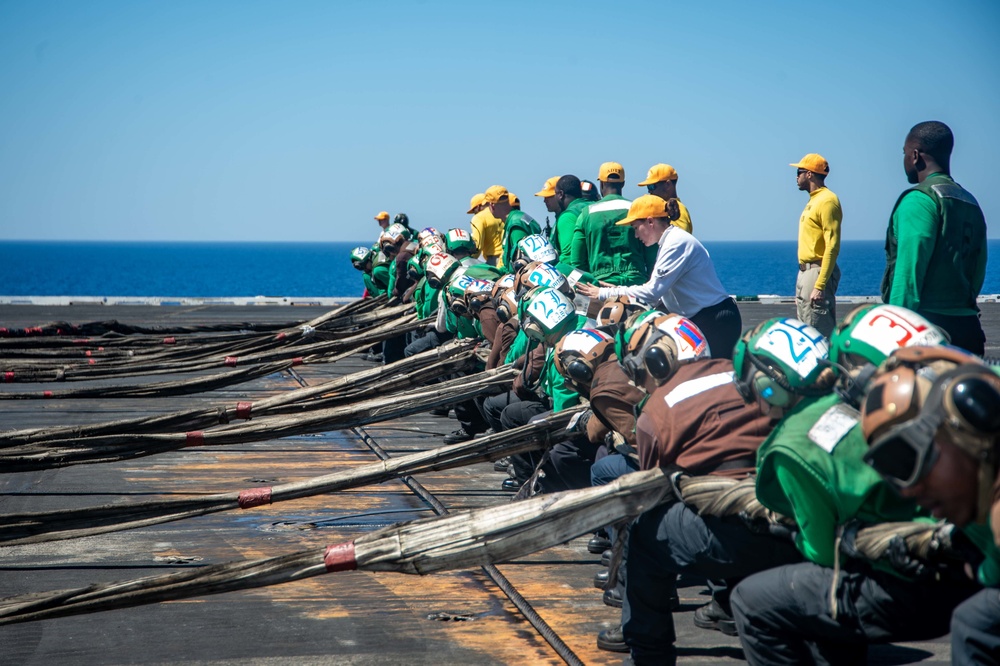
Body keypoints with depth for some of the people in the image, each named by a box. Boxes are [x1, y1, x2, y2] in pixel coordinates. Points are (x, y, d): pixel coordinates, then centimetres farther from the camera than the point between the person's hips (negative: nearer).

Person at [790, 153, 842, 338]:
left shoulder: (827, 201, -12)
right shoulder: (813, 201, 18)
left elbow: (832, 247, -19)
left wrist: (820, 286, -25)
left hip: (818, 273, -10)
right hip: (805, 273, 10)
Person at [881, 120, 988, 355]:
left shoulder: (918, 200, -9)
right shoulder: (971, 203, 16)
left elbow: (909, 273, -15)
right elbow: (979, 271, 18)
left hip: (927, 326, -8)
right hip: (968, 327, 8)